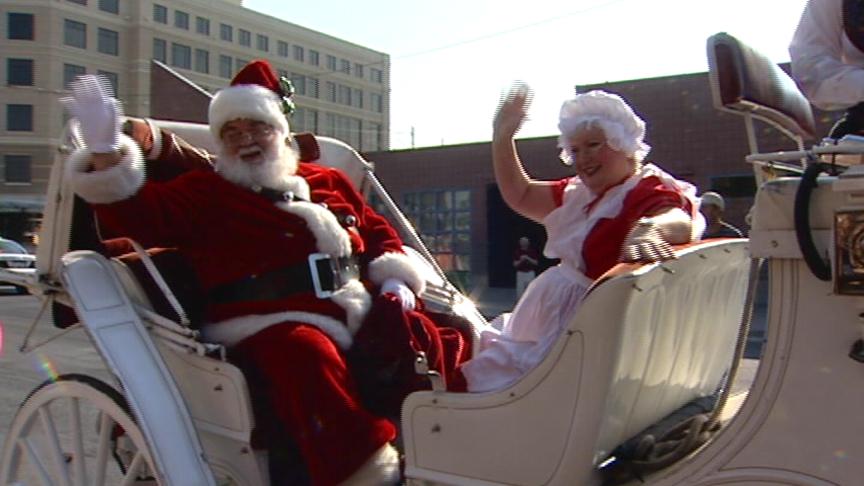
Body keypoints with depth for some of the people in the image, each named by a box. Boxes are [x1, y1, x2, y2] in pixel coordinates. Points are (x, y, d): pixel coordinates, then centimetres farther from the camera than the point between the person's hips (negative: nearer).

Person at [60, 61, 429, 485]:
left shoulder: (328, 181, 24)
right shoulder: (204, 191, 13)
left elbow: (379, 232, 26)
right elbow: (141, 214, -2)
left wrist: (396, 280, 7)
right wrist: (106, 155, -18)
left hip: (360, 312, 5)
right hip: (274, 326, -5)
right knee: (306, 355, -37)